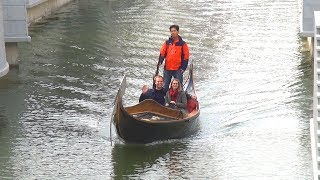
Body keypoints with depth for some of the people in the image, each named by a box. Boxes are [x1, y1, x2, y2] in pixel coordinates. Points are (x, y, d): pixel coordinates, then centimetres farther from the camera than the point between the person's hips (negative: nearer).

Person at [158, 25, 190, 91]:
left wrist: (183, 67, -6)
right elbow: (162, 53, 6)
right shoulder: (167, 43, 8)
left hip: (178, 69, -3)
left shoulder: (182, 44, 2)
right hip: (167, 69, 3)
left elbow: (186, 56, 2)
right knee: (165, 86, 6)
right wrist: (160, 61, -12)